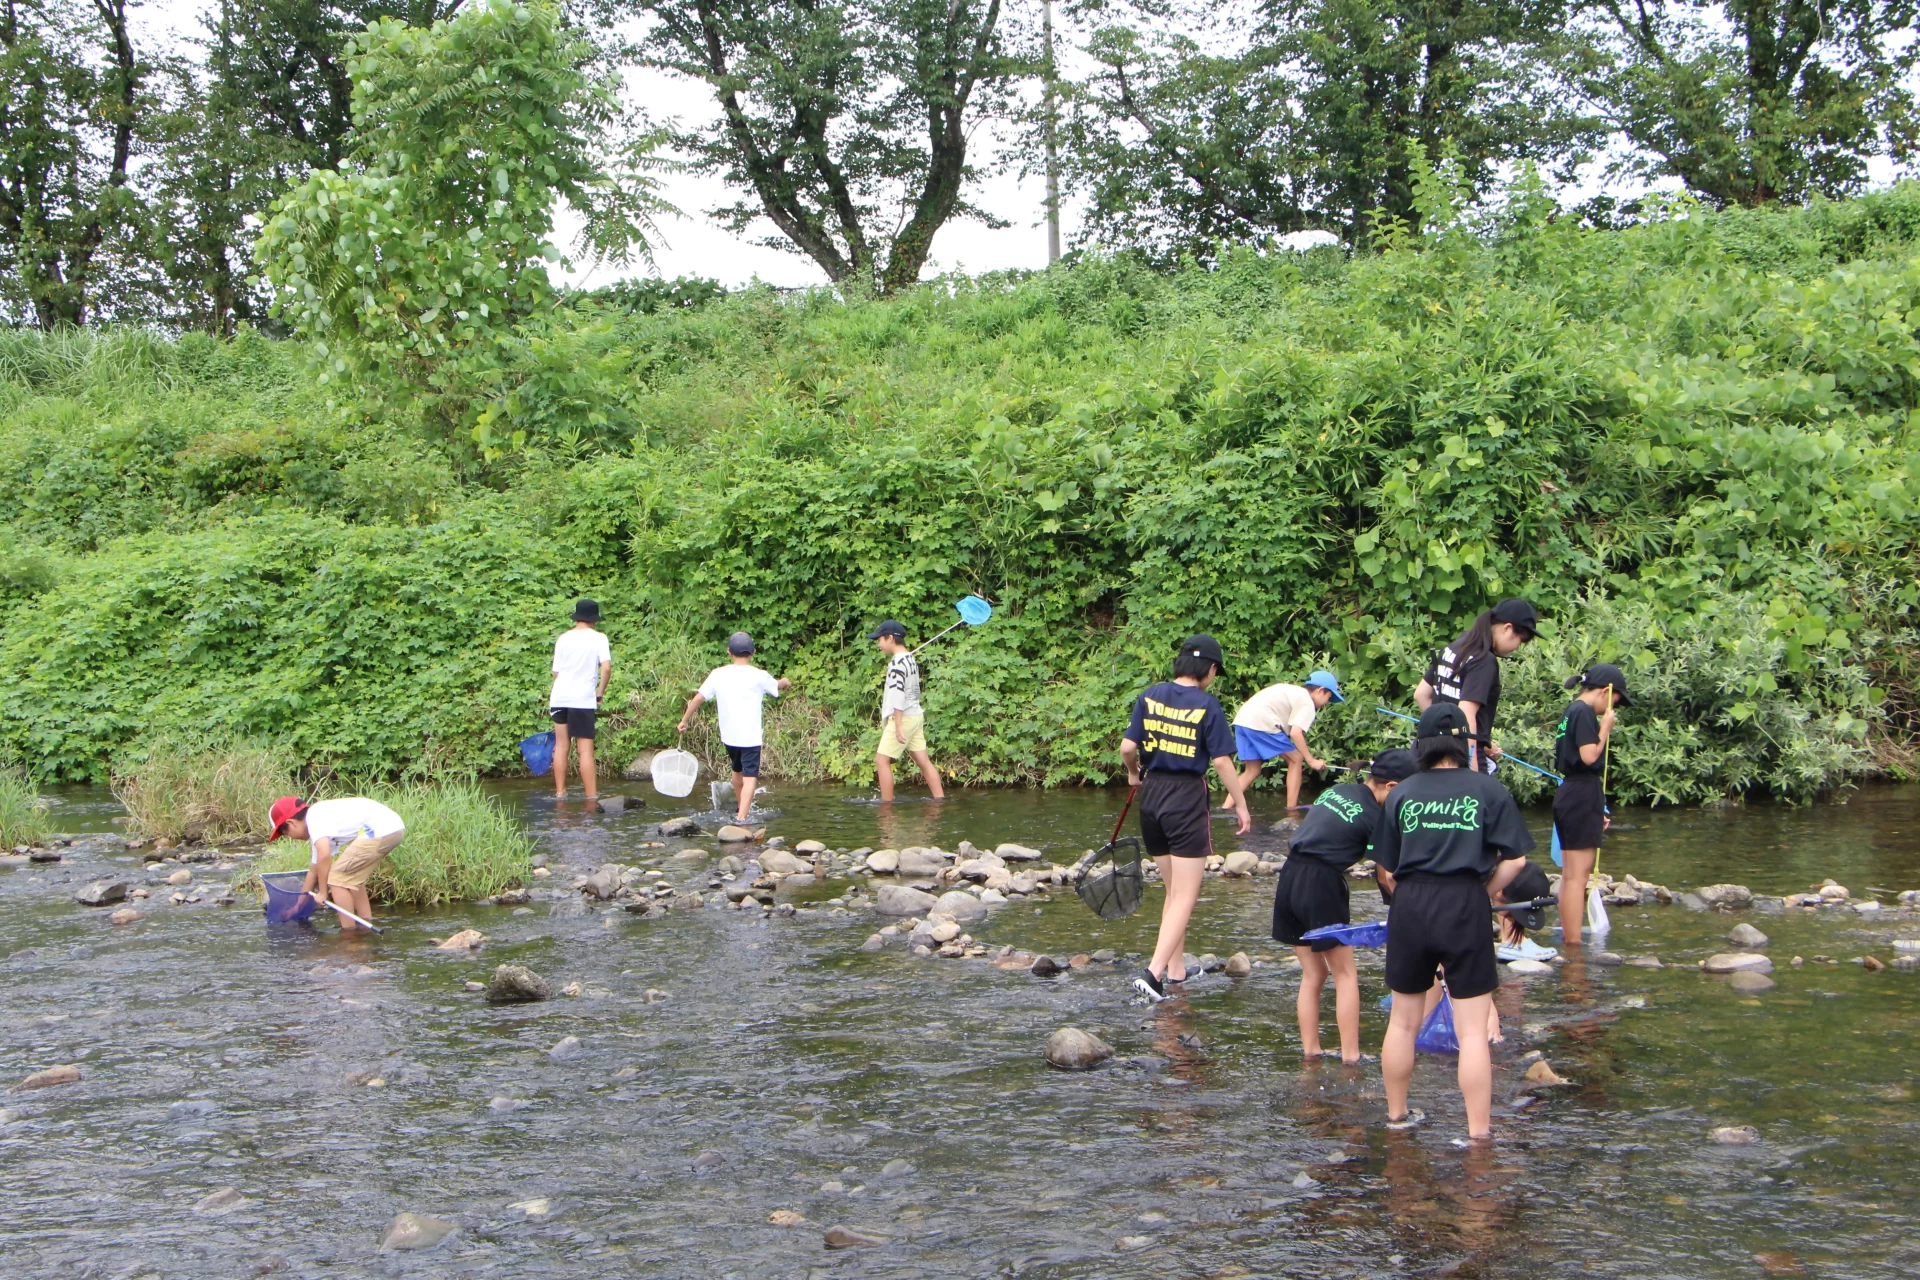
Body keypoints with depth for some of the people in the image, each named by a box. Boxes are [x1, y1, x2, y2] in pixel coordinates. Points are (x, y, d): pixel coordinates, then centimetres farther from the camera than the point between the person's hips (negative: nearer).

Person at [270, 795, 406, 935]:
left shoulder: (314, 817, -5)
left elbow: (324, 855, -17)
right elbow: (313, 870, 35)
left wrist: (322, 892, -6)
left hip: (380, 830, -10)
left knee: (337, 878, 1)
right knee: (351, 877, 25)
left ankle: (349, 932, 4)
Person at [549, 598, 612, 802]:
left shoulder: (563, 638, 10)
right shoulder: (598, 638, 0)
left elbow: (556, 672, 12)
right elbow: (606, 668, -13)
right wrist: (600, 693, -1)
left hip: (559, 698, 4)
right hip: (583, 699, -4)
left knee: (561, 745, 11)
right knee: (585, 749, -2)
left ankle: (560, 791, 13)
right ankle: (591, 795, -2)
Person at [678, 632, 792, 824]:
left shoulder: (718, 675, -1)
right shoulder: (759, 676, -6)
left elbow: (698, 698, -2)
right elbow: (777, 686, 16)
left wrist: (684, 721, 11)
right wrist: (785, 682, 40)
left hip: (728, 735, 4)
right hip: (751, 736, -4)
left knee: (737, 771, 25)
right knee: (750, 776, -6)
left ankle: (739, 807, 44)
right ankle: (742, 817, -21)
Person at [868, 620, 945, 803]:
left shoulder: (897, 662, -15)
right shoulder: (910, 659, 13)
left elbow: (898, 694, -21)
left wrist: (898, 725, -23)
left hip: (903, 717, -9)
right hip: (916, 715, 9)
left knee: (882, 759, -3)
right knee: (923, 760, 8)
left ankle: (887, 802, -4)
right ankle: (940, 799, 6)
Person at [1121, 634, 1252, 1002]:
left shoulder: (1150, 696, 2)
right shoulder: (1207, 706, -9)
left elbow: (1127, 747, 0)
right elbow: (1222, 762, -9)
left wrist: (1133, 773, 20)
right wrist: (1241, 806, 1)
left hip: (1151, 795, 5)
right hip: (1188, 799, -5)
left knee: (1173, 890, 19)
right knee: (1185, 897, -2)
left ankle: (1176, 969, 25)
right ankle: (1154, 972, -15)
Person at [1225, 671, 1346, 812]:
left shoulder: (1294, 692, 28)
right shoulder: (1307, 702, 1)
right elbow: (1295, 733, -11)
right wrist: (1311, 760, -5)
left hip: (1241, 720, 9)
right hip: (1261, 723, -9)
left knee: (1252, 770, 17)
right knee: (1296, 759, 4)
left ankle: (1226, 808, 8)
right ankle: (1292, 809, 4)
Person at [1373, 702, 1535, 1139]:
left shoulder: (1402, 793, 6)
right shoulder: (1488, 790, 0)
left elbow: (1386, 870, 7)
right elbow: (1515, 860, -2)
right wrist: (1485, 893, 11)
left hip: (1410, 907, 3)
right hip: (1465, 907, -3)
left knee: (1402, 1021, 17)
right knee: (1473, 1030, 2)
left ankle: (1397, 1115, 31)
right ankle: (1478, 1133, 4)